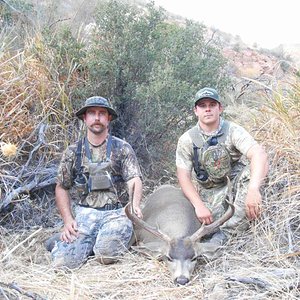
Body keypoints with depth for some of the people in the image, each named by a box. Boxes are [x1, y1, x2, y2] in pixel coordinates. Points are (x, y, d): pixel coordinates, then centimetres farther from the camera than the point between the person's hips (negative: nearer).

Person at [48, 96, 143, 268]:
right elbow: (62, 188, 14)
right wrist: (68, 220, 0)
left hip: (116, 213, -1)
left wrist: (135, 205, -28)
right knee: (64, 261, -18)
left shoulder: (122, 148, 5)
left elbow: (134, 180, -6)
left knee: (106, 254, -29)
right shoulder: (73, 152, 10)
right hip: (86, 213, 1)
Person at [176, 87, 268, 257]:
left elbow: (259, 154, -30)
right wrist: (199, 206, -25)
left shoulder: (232, 131, -14)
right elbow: (184, 176, -9)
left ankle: (228, 231, -29)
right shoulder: (187, 140, -7)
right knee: (210, 223, -29)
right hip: (209, 190, 0)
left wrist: (253, 190, -47)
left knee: (257, 167, -32)